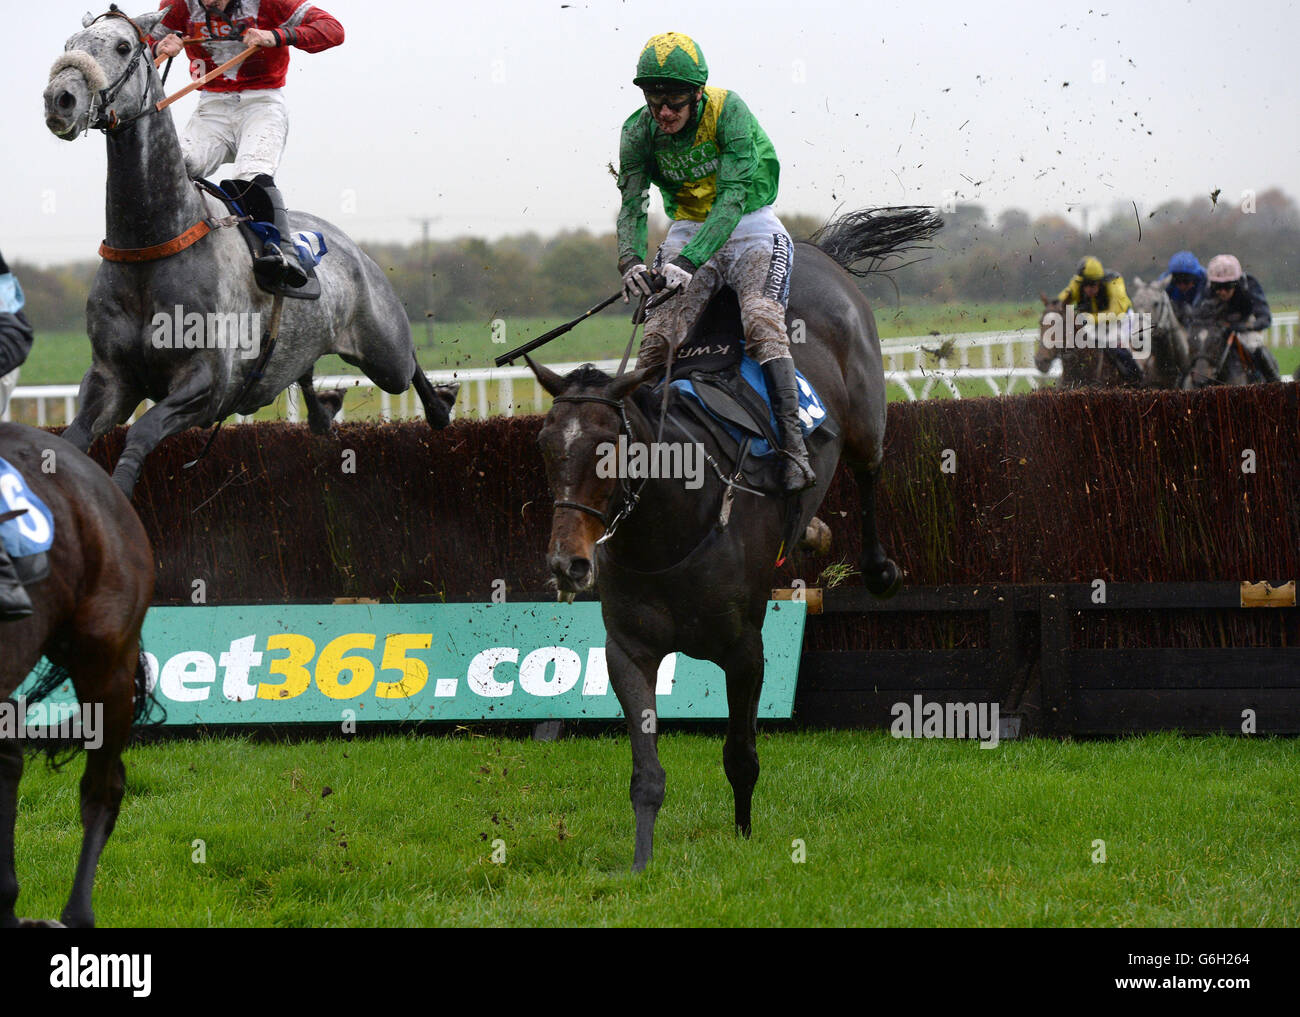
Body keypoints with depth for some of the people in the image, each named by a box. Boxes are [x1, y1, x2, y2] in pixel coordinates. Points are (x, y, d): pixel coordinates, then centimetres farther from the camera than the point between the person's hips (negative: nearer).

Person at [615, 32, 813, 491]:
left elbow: (732, 197, -27)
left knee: (762, 319, -29)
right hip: (689, 229, 4)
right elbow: (631, 205, -10)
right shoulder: (639, 133, -7)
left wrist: (689, 261, -39)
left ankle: (794, 448, -34)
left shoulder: (729, 111, -20)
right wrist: (630, 261, -32)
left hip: (749, 226, -4)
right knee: (657, 334, -18)